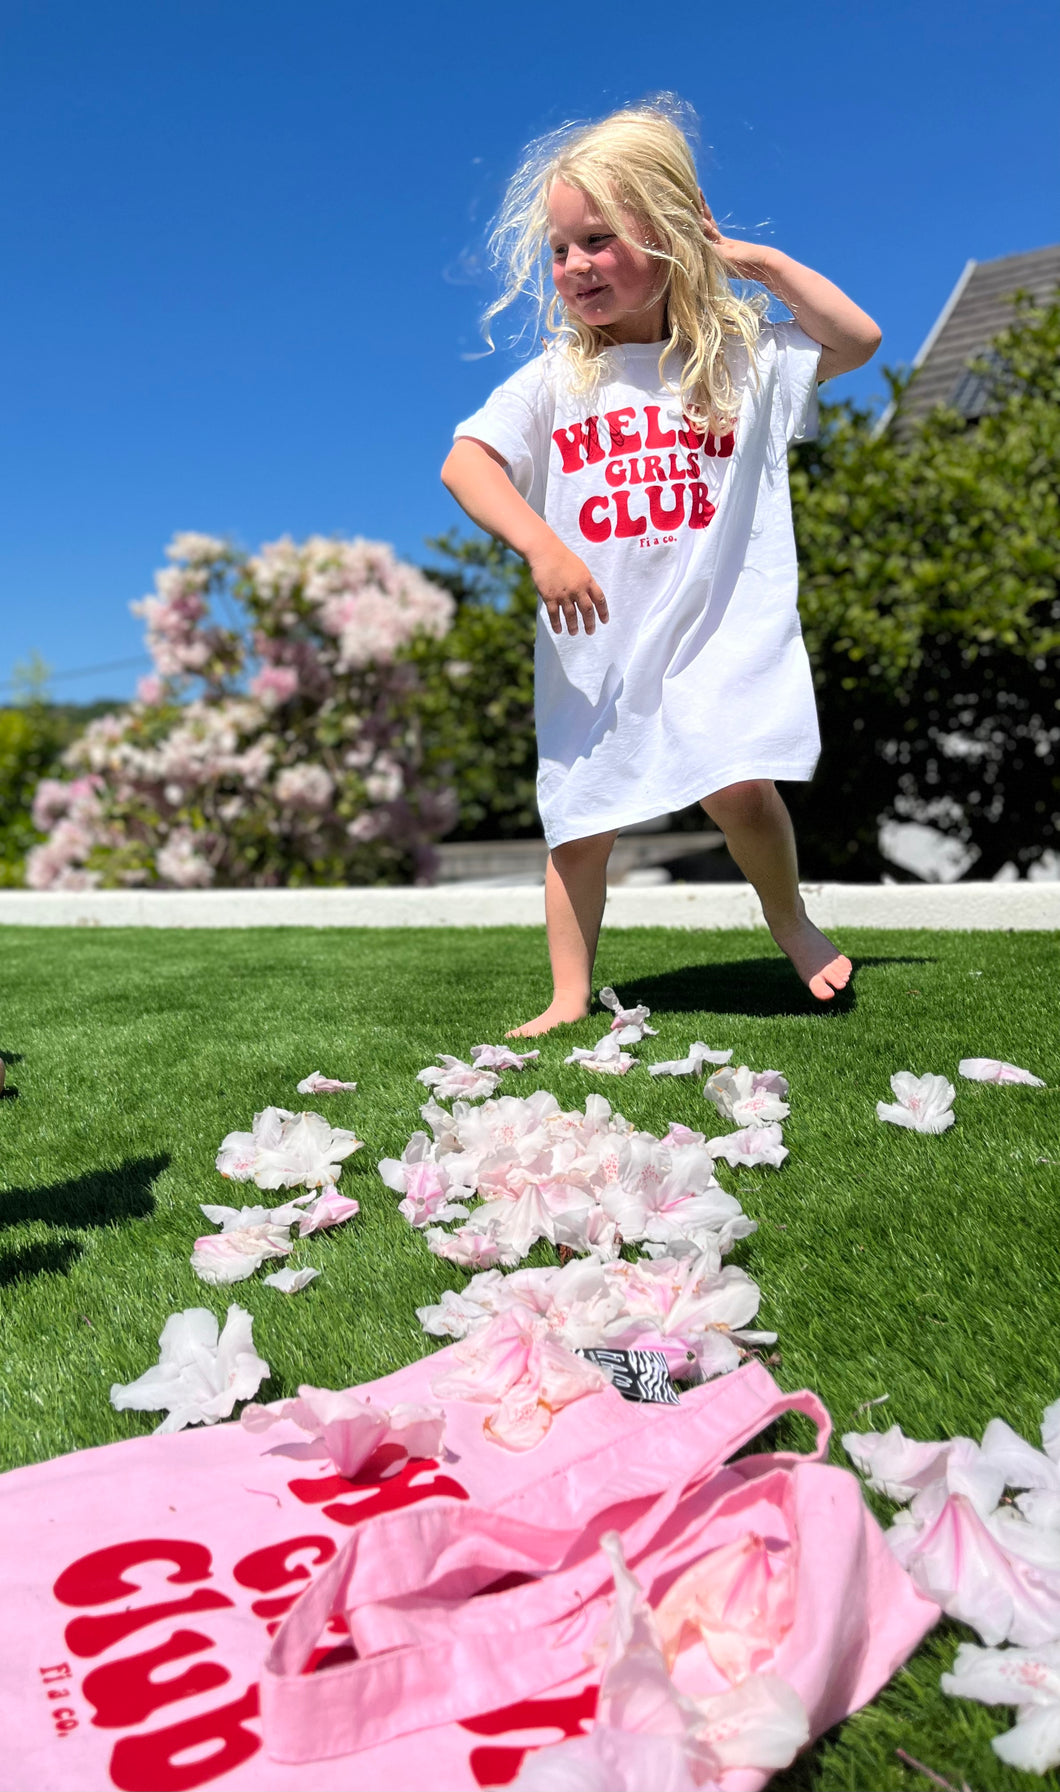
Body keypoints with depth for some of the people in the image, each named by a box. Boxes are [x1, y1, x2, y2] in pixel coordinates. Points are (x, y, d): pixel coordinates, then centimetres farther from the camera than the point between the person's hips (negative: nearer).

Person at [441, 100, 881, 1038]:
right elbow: (465, 460, -4)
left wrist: (758, 260, 1)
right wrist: (542, 546, -20)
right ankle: (571, 998, 18)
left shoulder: (745, 353, 7)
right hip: (596, 645, 2)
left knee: (740, 786, -20)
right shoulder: (554, 380, 6)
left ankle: (790, 919, 11)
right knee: (579, 826, 3)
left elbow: (859, 339, 0)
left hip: (722, 626, -2)